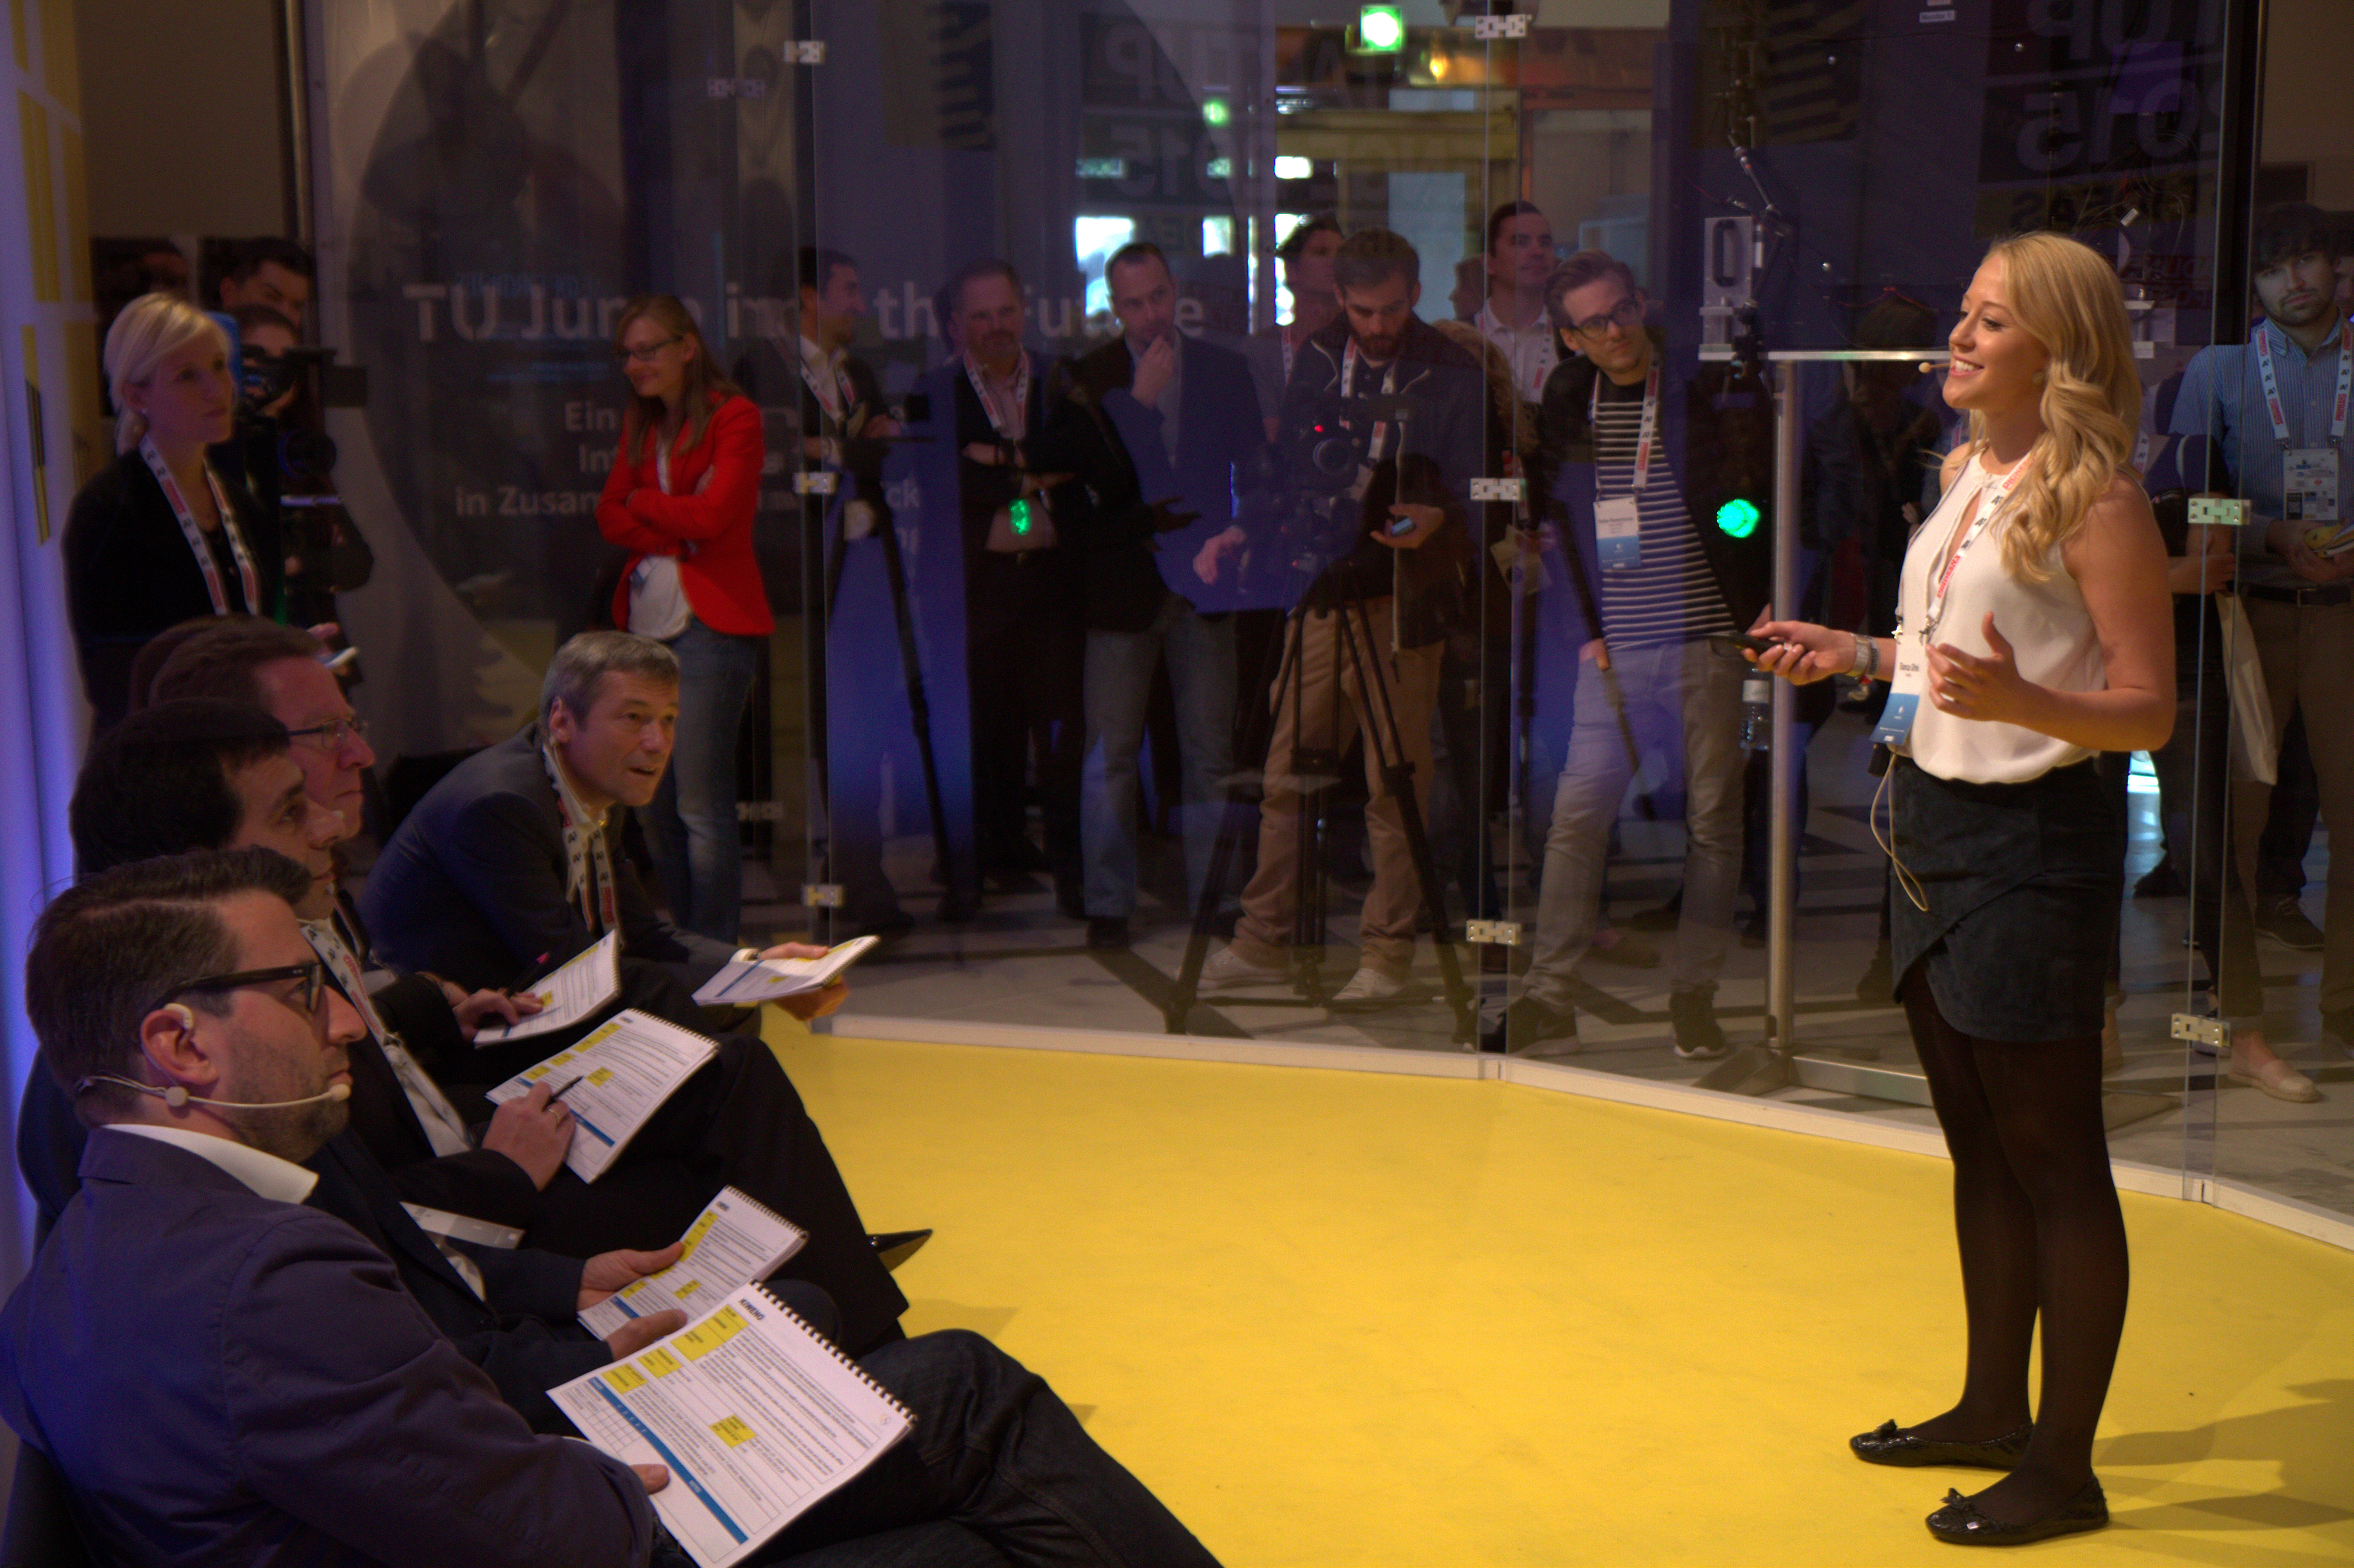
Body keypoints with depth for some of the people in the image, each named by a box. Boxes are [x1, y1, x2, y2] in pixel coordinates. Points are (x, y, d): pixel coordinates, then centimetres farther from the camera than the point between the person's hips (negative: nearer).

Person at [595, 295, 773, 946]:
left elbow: (714, 513, -12)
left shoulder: (734, 416, -1)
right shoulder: (640, 424, 20)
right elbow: (609, 514, 9)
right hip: (647, 623, 7)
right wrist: (677, 534, -8)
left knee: (701, 806, -10)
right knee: (655, 807, 6)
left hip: (710, 623, -7)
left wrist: (643, 504, 4)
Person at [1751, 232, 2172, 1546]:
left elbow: (2149, 710, -17)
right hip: (1935, 821, 9)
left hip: (2036, 843, -9)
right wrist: (1858, 654, 14)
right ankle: (1994, 1409, 33)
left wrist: (2016, 700, -32)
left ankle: (2065, 1466, 13)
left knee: (2052, 1157, 1)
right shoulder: (1972, 476, 11)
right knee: (1978, 1144, 18)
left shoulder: (2097, 500, -14)